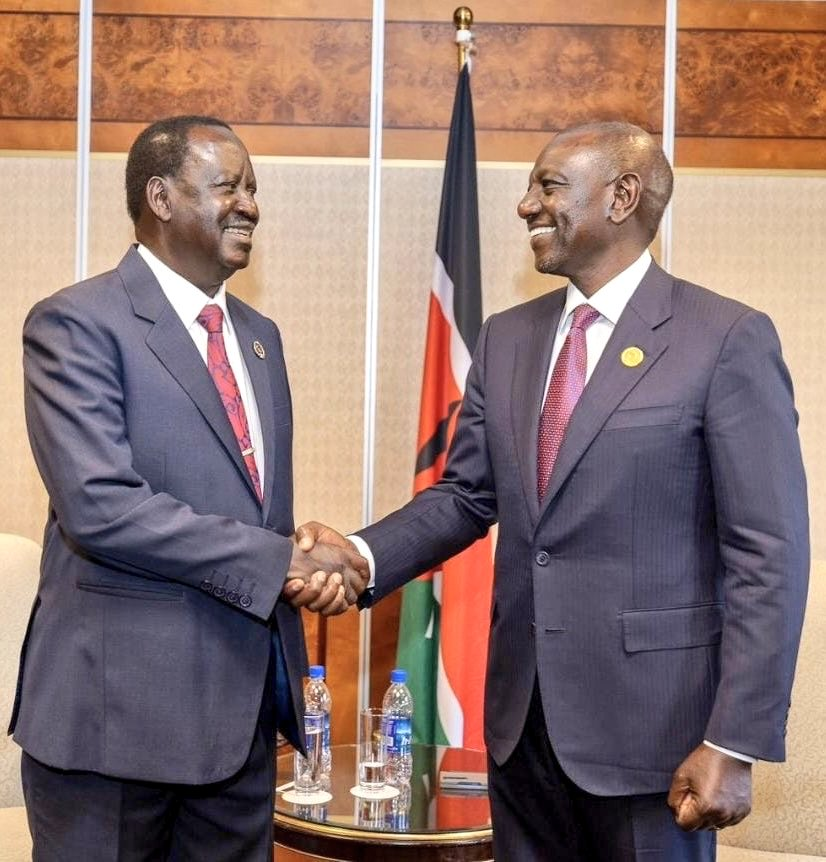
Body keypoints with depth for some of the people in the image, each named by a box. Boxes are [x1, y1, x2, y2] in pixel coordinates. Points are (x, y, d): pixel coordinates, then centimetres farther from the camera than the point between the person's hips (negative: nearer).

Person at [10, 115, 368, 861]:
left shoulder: (258, 335, 14)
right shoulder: (76, 324, -10)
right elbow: (98, 504, -21)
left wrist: (309, 567, -6)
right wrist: (279, 563, -18)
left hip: (243, 706, 7)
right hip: (118, 704, -7)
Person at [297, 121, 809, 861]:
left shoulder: (727, 339, -10)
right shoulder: (507, 337, 9)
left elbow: (768, 555, -12)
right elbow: (466, 496, 11)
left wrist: (735, 742, -16)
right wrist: (362, 554, -8)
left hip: (649, 719, -5)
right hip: (523, 715, 6)